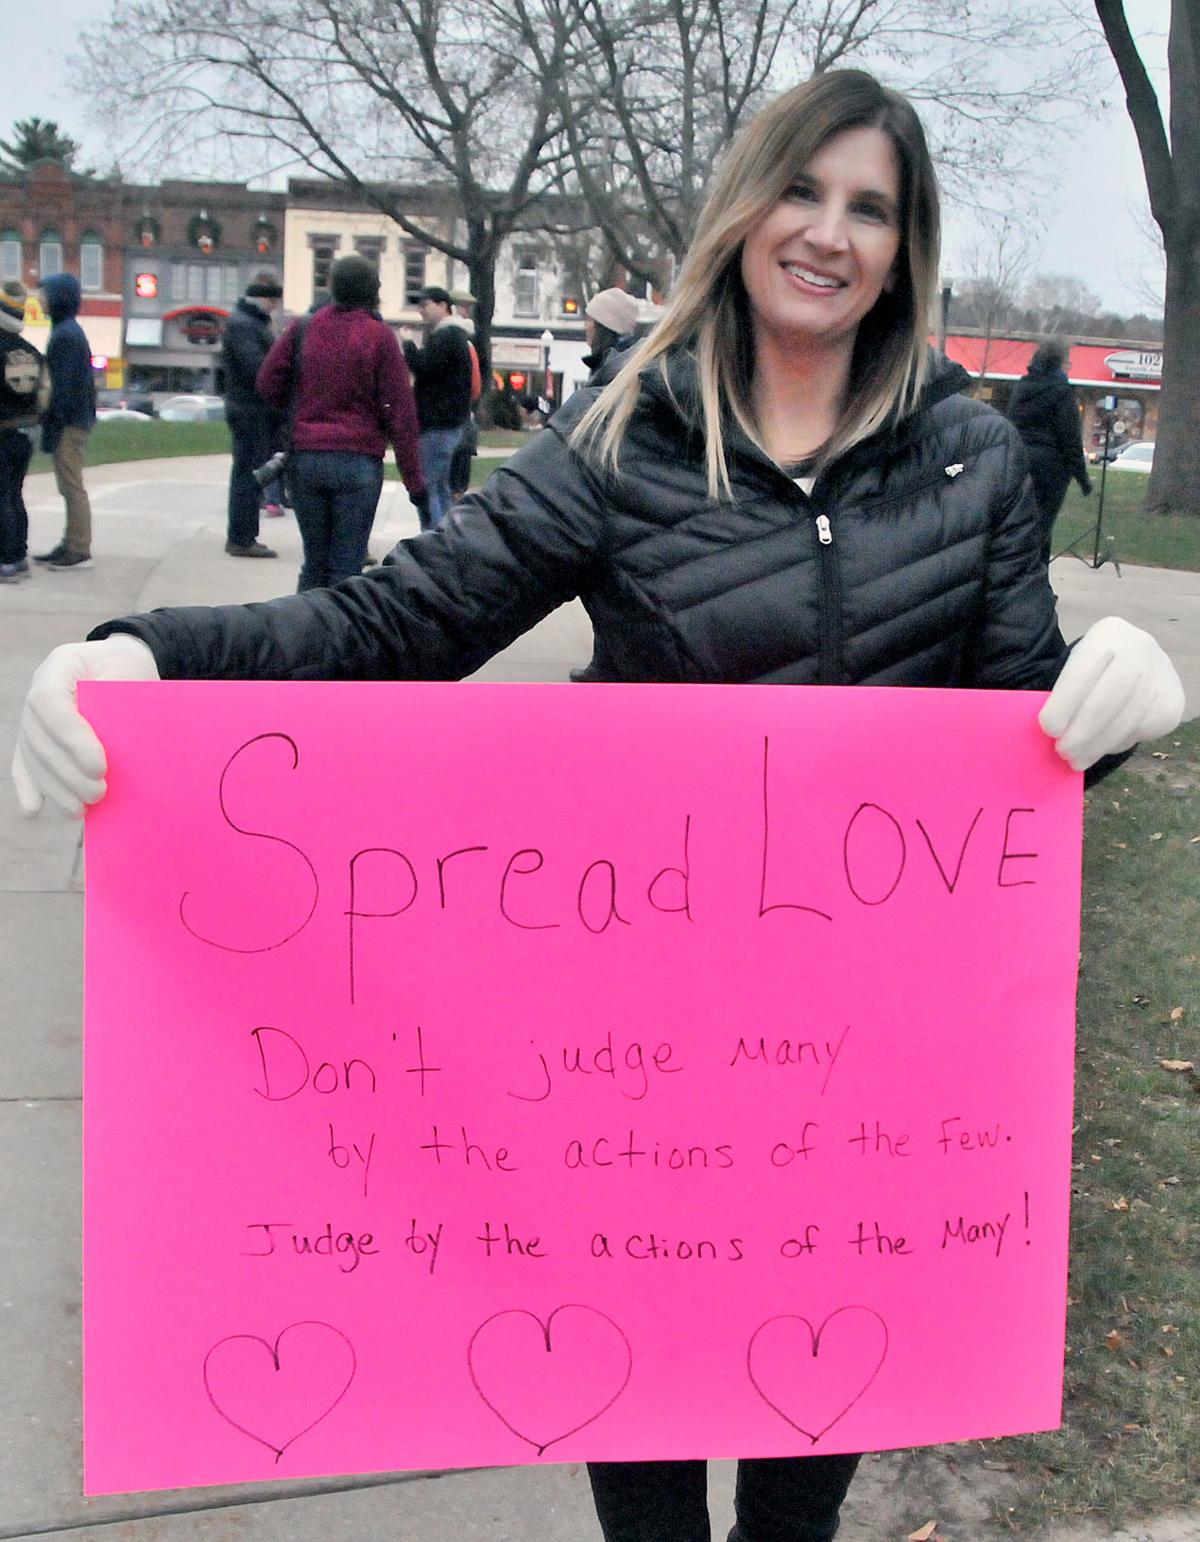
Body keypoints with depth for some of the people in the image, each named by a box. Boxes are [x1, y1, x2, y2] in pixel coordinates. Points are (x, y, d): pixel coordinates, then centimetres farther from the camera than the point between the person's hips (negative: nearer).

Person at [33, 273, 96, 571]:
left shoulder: (65, 334, -15)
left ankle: (79, 550, -3)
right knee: (70, 487, 14)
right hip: (78, 420, 10)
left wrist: (52, 427, -17)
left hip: (68, 423, -10)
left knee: (72, 487, -6)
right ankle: (71, 545, 20)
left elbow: (62, 385, -19)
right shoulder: (71, 331, 16)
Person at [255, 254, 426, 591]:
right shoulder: (379, 336, -3)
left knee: (314, 564, 13)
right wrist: (414, 479, -3)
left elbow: (267, 385, 7)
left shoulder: (302, 329, 7)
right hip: (359, 462, -3)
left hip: (306, 459, 4)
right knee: (346, 567, 1)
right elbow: (400, 411, -5)